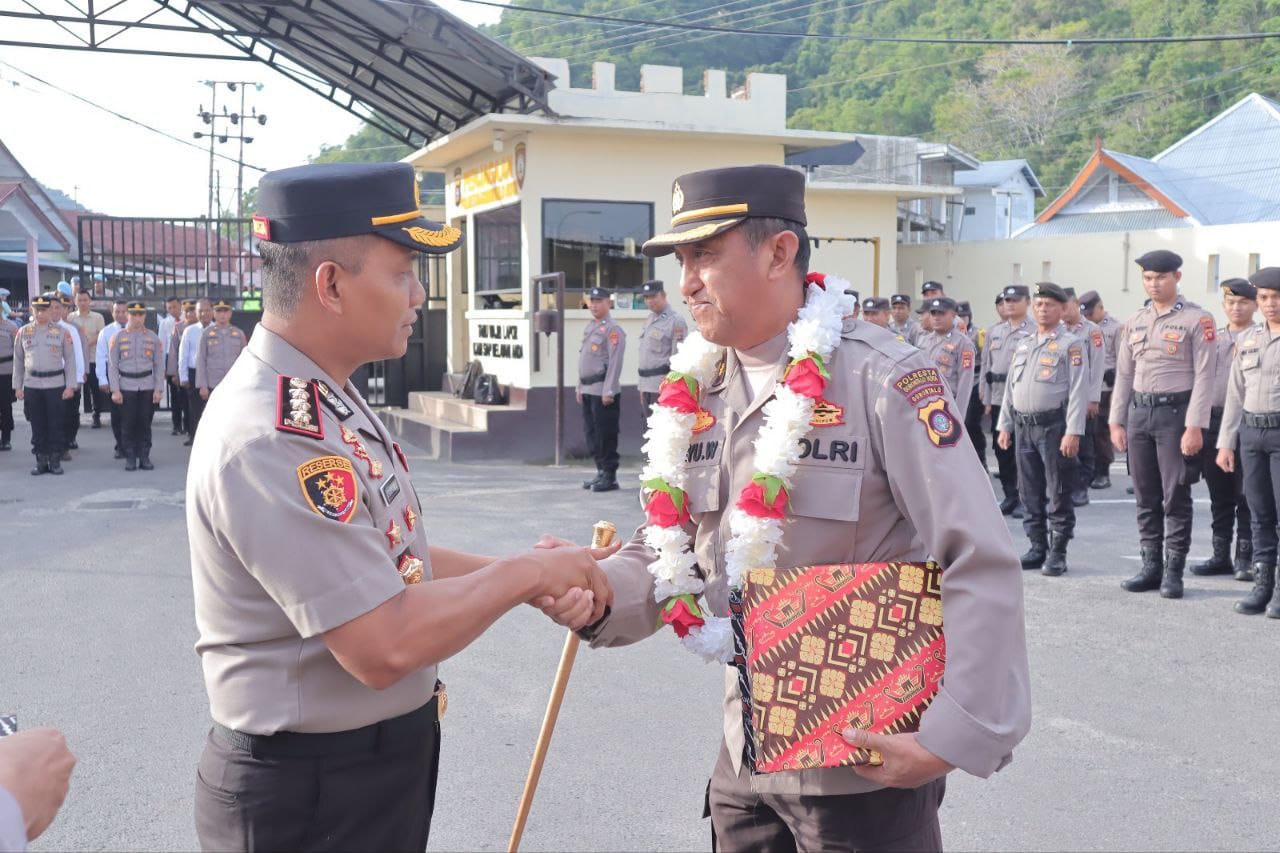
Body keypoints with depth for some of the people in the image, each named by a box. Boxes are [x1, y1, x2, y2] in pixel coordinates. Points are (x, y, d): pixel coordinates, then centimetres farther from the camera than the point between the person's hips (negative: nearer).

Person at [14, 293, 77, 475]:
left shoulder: (62, 332, 0)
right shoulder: (23, 332, 6)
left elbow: (70, 360, 1)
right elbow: (18, 361, 9)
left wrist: (70, 386, -5)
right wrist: (18, 386, 5)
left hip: (55, 385, -2)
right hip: (31, 385, 2)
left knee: (56, 425, 1)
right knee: (37, 426, 6)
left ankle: (55, 461, 10)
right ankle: (41, 461, 13)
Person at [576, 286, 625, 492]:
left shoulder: (613, 330, -11)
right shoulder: (589, 328, 17)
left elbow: (615, 363, -17)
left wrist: (608, 391, -20)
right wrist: (580, 387, 18)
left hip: (603, 391, -9)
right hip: (588, 390, 9)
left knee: (605, 435, -4)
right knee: (591, 434, 12)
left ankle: (610, 477, 2)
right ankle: (601, 472, 21)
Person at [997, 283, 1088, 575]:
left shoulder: (1071, 344, -4)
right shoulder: (1023, 344, 17)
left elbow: (1079, 390, -10)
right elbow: (1010, 387, 19)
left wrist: (1073, 432, -17)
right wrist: (1005, 425, 14)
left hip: (1054, 426, -6)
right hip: (1023, 427, 6)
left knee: (1058, 494, 0)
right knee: (1029, 493, 10)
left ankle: (1057, 553, 7)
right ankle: (1038, 548, 20)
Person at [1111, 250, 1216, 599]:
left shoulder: (1197, 319, -5)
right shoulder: (1134, 322, 12)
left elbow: (1204, 376, -9)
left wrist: (1195, 427, -15)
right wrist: (1116, 421, 9)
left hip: (1175, 413, -5)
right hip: (1139, 413, 5)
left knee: (1176, 498, -1)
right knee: (1146, 498, 9)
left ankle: (1173, 572, 6)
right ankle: (1151, 567, 18)